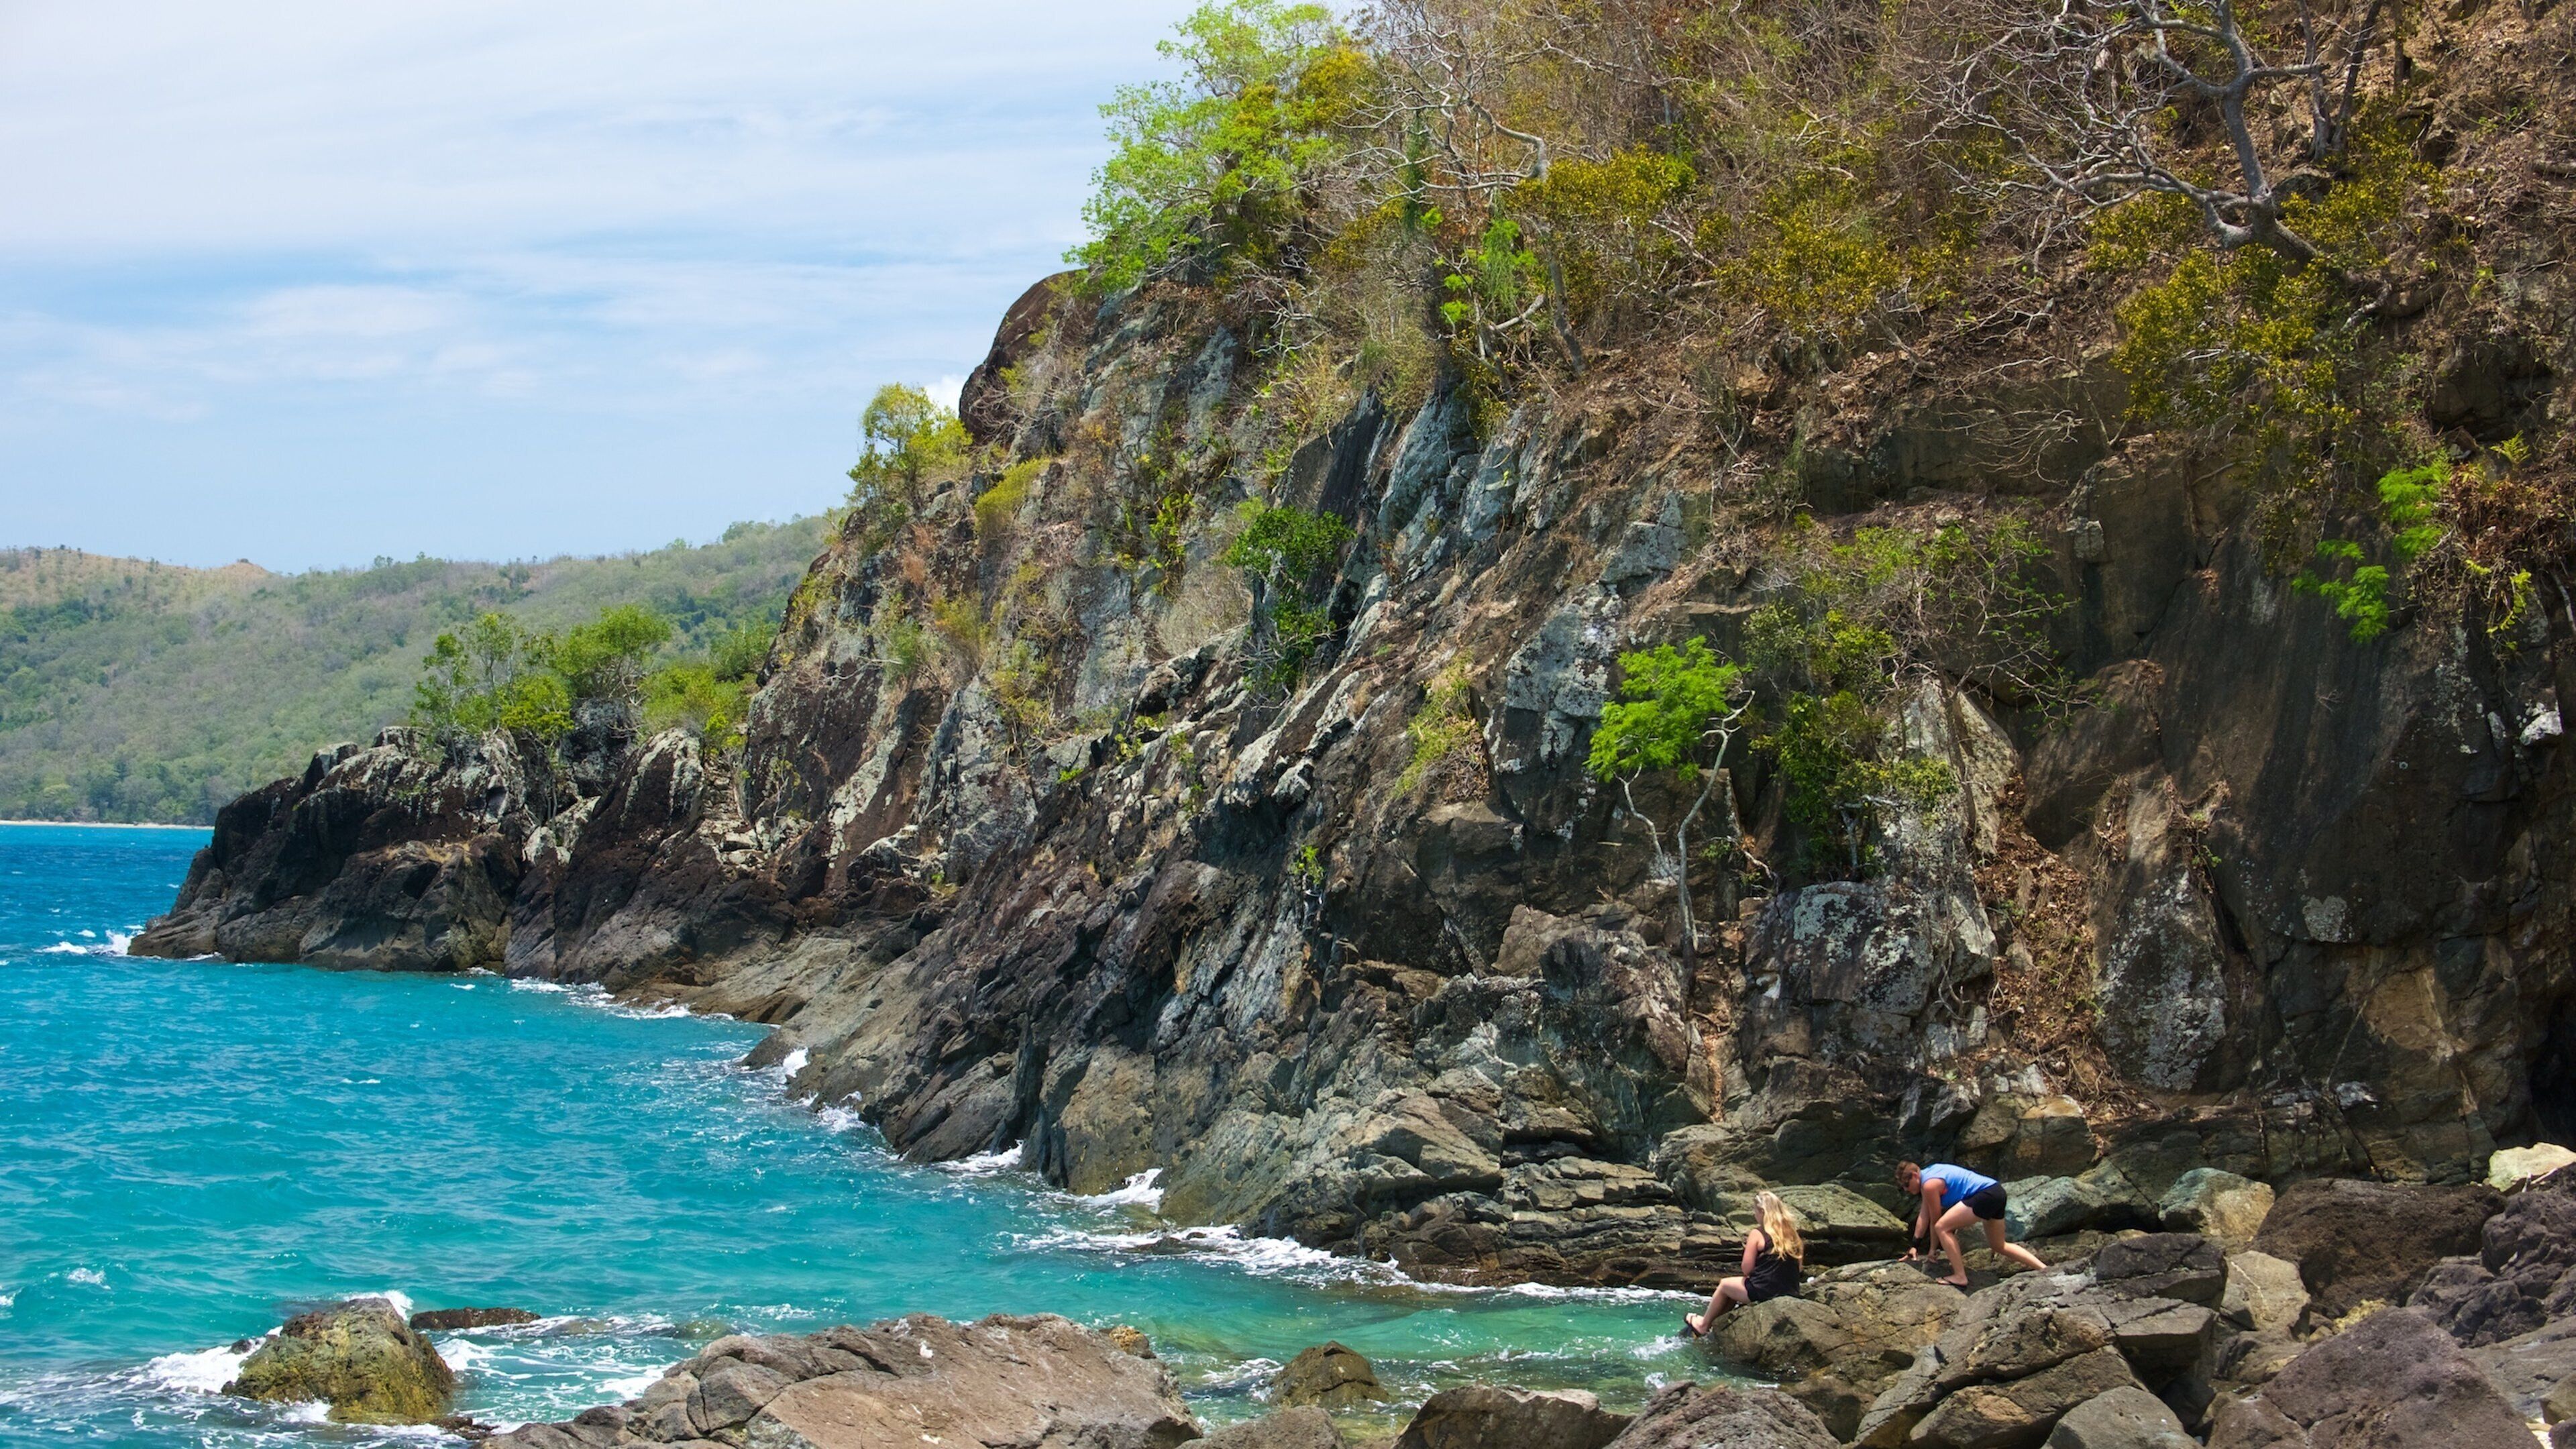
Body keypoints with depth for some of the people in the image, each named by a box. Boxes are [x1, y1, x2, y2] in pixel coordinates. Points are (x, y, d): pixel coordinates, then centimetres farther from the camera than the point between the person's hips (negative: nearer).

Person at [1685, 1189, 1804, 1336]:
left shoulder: (1758, 1234, -10)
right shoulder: (1792, 1234, 6)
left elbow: (1747, 1269, -11)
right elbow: (1800, 1270, 9)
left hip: (1763, 1292, -6)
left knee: (1725, 1284, 22)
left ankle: (1704, 1325, 38)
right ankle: (1715, 1322, 37)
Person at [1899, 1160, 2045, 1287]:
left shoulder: (1929, 1185, -11)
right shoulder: (1927, 1174, 18)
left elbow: (1935, 1221, -3)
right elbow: (1924, 1216, 22)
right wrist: (1915, 1246, 24)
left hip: (1985, 1195, -11)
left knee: (1942, 1227, -13)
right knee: (1999, 1246, 24)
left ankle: (1960, 1277, -13)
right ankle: (2045, 1269, 22)